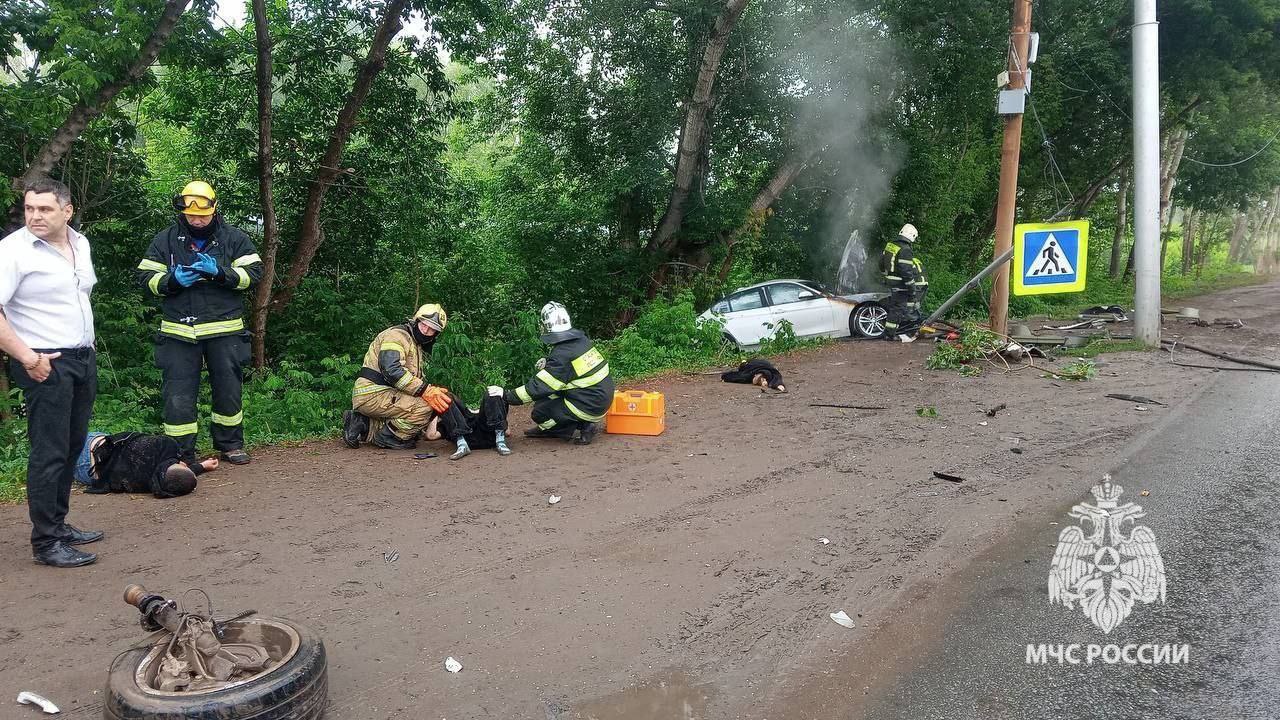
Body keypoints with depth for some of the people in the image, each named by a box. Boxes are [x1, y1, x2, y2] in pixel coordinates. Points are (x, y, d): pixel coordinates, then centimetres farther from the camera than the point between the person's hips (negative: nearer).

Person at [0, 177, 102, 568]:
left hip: (83, 359, 7)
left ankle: (58, 524, 25)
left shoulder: (80, 244, 10)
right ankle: (45, 543, 2)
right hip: (45, 365, -7)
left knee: (71, 447, 13)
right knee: (49, 452, -5)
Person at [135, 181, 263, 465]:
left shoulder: (234, 238, 3)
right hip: (179, 332, 0)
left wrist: (220, 272, -19)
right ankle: (181, 453, 10)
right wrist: (172, 280, -15)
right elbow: (146, 276, 5)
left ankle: (230, 444, 25)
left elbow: (253, 272, -4)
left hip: (225, 331, 0)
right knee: (178, 394, 1)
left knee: (228, 389, 10)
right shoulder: (166, 239, 6)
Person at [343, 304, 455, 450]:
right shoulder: (397, 334, -9)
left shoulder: (418, 348, 23)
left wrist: (434, 392, -2)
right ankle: (386, 437, -9)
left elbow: (418, 380, 19)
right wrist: (425, 390, -28)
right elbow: (391, 369, -24)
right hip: (372, 394, -10)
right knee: (424, 407, -24)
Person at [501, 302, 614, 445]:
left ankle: (585, 425, 2)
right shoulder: (582, 338, 0)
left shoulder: (562, 355, -23)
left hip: (590, 406, -8)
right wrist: (547, 362, 7)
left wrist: (507, 396, -14)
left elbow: (538, 387, -21)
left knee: (539, 413, -3)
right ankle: (547, 429, 25)